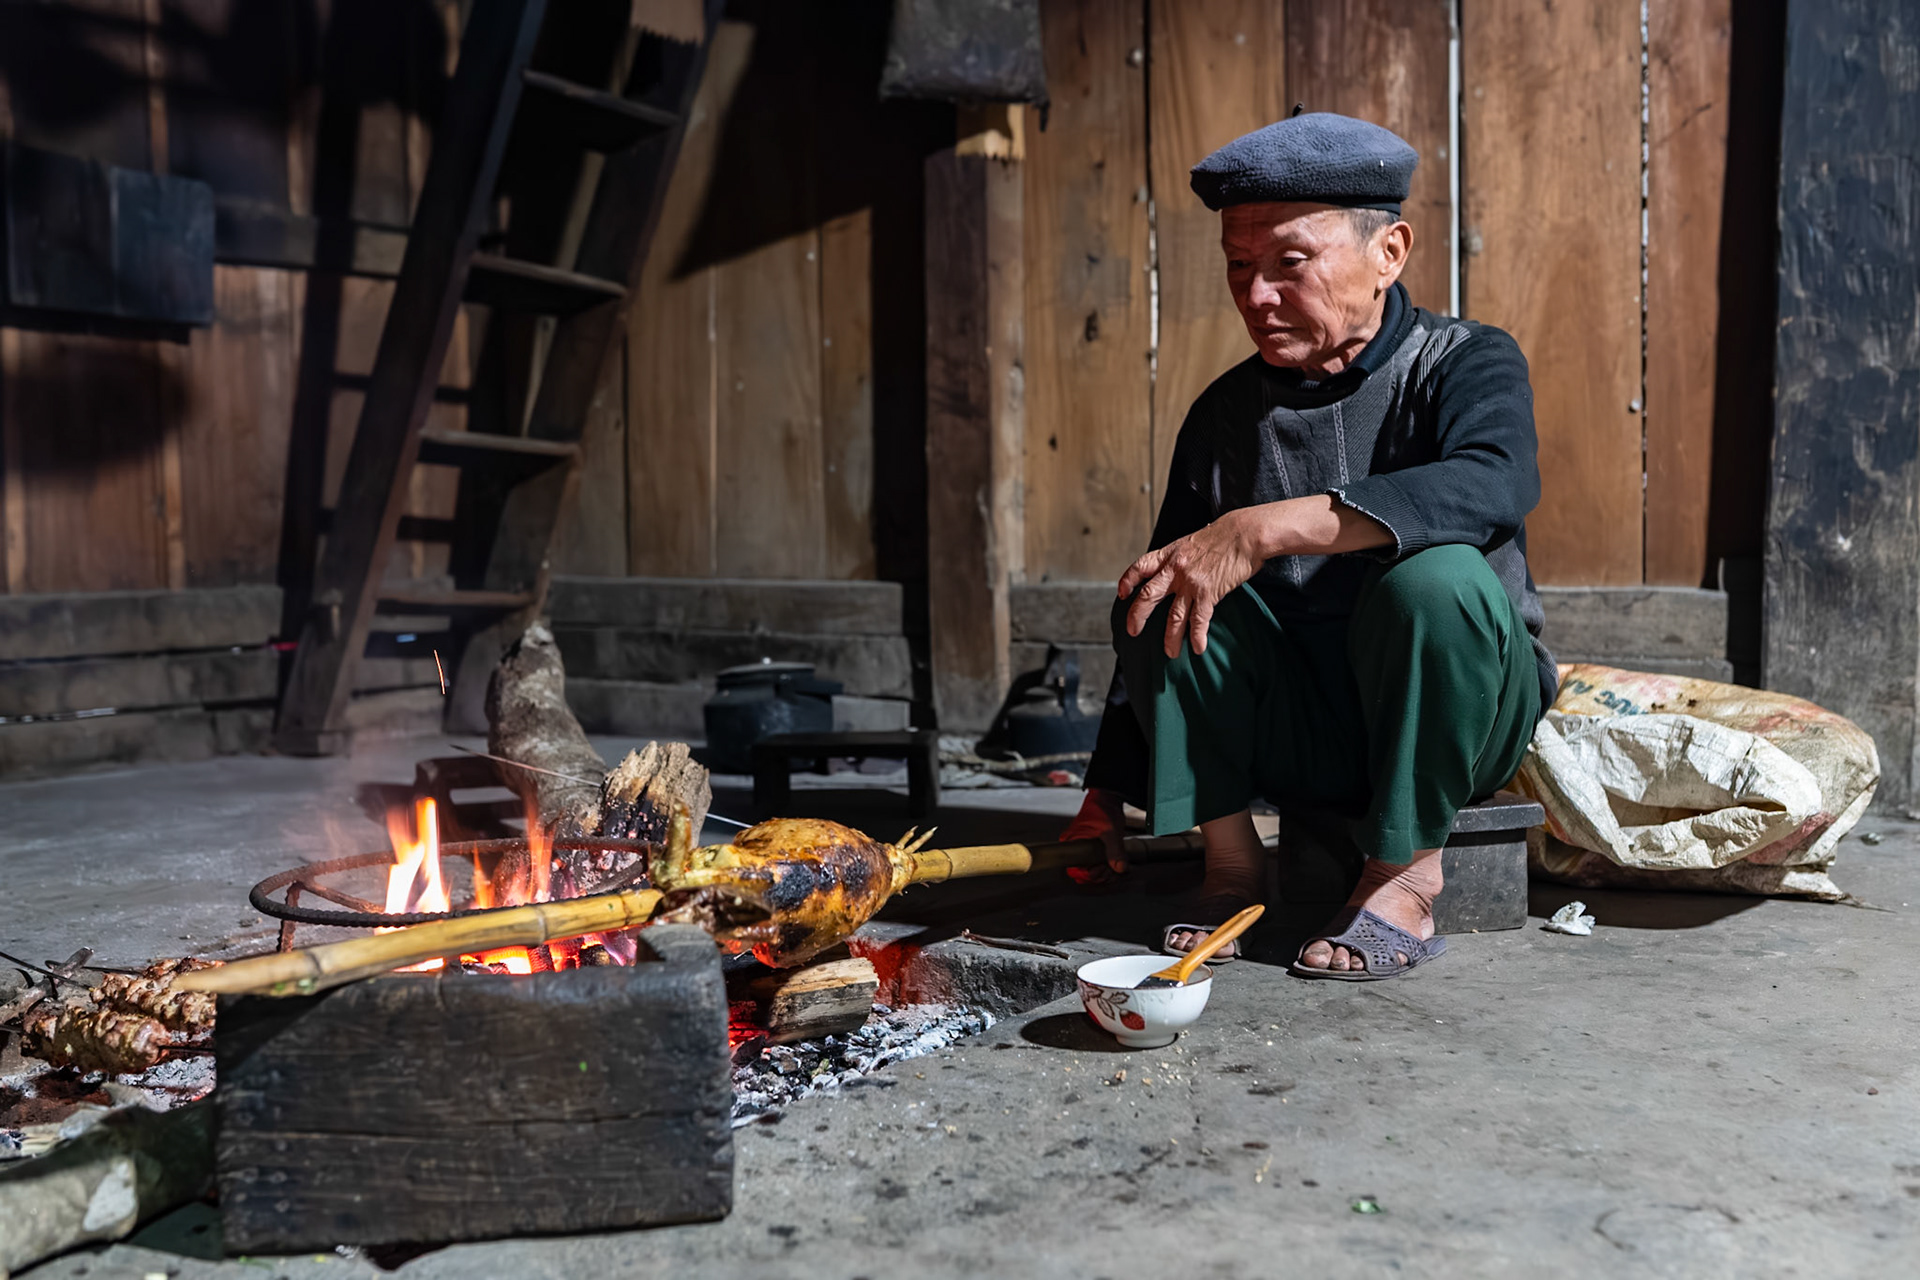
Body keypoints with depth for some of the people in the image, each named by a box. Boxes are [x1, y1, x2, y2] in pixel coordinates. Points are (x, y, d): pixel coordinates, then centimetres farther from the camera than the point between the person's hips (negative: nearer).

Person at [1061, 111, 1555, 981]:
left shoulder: (1466, 364, -8)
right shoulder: (1224, 413, 5)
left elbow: (1492, 485, -34)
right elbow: (1159, 613, 10)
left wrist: (1269, 527, -41)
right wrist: (1109, 791, 8)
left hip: (1451, 718, -3)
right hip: (1301, 734, 4)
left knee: (1438, 577, -34)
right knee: (1152, 596, -18)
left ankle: (1404, 876, -16)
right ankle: (1228, 860, -10)